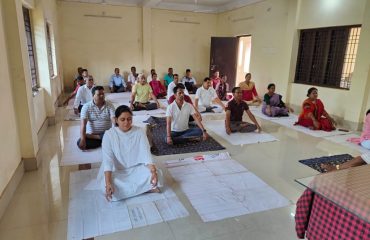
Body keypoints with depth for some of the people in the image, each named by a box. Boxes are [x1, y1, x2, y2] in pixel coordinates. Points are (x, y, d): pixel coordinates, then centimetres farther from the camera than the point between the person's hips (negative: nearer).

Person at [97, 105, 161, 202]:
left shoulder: (139, 132, -8)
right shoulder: (109, 135, -11)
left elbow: (146, 153, -15)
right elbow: (107, 160, -19)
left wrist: (153, 171, -34)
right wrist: (108, 182, -33)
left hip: (136, 169, 0)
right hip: (117, 172, 1)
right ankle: (145, 187, -19)